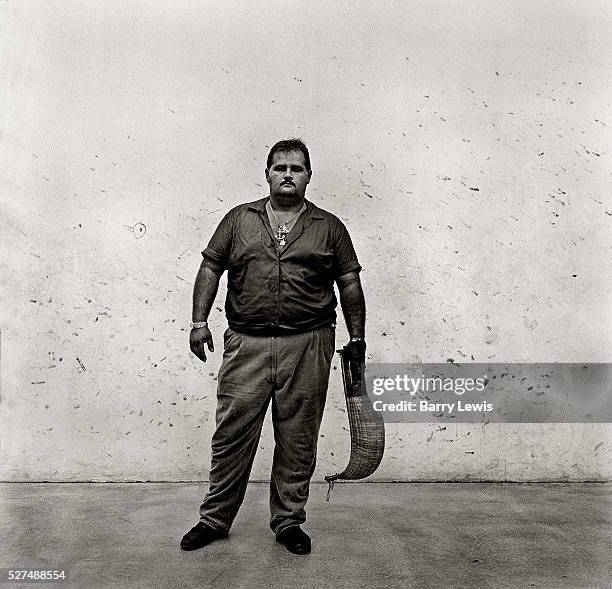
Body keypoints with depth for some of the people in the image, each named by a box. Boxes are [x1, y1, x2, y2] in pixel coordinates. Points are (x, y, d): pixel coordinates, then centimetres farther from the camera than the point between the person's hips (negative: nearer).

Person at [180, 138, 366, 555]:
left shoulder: (329, 227, 9)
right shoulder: (239, 219, 11)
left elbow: (350, 284, 9)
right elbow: (210, 269, 10)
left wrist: (357, 338, 6)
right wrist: (200, 321, 1)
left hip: (307, 347, 0)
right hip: (246, 344, 0)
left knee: (298, 440, 8)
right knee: (232, 434, 5)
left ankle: (288, 521, 25)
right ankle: (215, 519, 22)